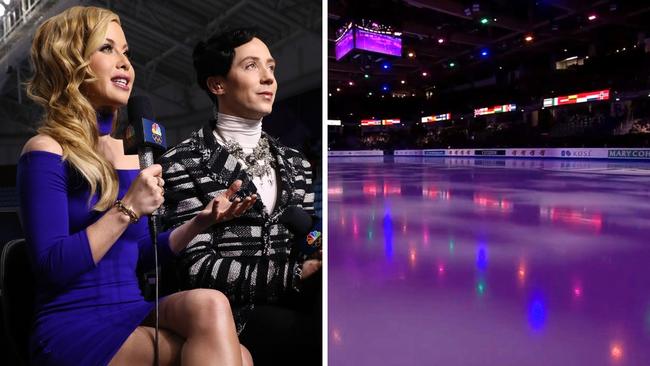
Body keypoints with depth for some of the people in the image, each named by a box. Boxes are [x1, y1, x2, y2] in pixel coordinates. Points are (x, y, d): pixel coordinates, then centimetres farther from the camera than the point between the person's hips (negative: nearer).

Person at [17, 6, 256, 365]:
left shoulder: (132, 148, 11)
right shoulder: (47, 150, -7)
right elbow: (53, 267, -15)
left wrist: (199, 221, 2)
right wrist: (127, 209, -20)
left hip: (133, 315, 5)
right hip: (73, 329, -5)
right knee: (209, 305, -29)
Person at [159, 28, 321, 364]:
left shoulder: (295, 162, 17)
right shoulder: (183, 164, -2)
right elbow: (197, 267, -9)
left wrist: (319, 259, -11)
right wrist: (296, 273, -16)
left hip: (296, 305, 5)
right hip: (233, 317, -5)